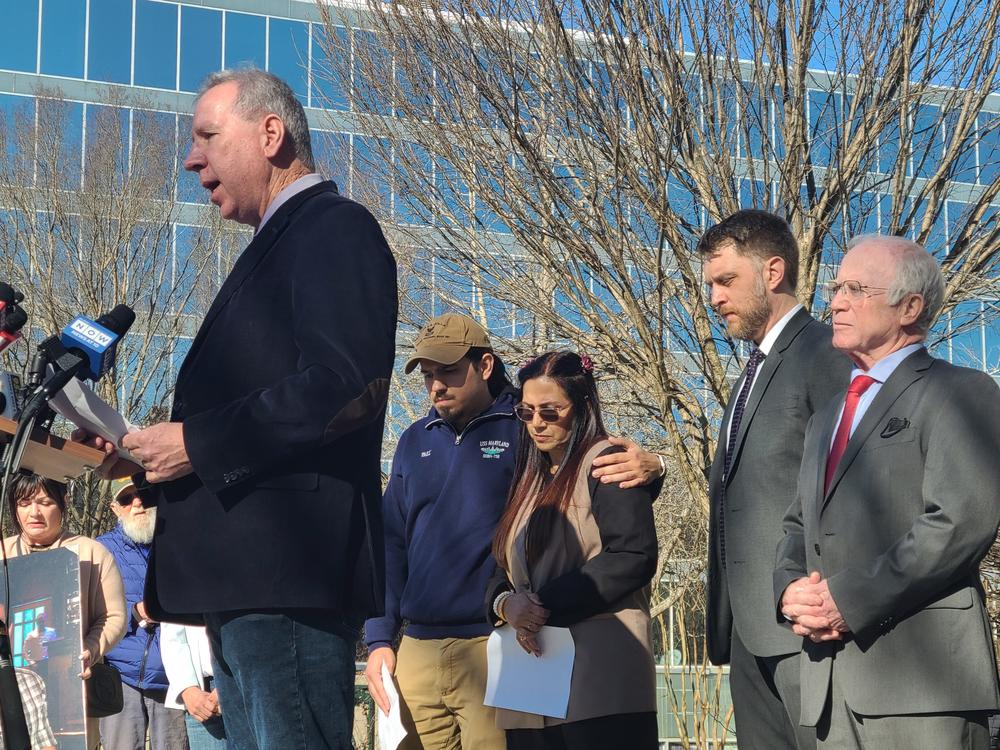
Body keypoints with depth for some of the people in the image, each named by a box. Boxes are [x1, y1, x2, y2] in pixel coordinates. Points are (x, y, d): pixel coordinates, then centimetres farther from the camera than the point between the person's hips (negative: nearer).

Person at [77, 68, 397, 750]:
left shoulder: (337, 228, -6)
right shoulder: (280, 243, 24)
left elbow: (345, 387, -20)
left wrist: (198, 444, -16)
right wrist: (155, 453, 8)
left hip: (290, 569, -10)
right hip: (247, 580, 10)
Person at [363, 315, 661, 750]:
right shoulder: (415, 442, 13)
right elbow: (391, 544, 15)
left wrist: (646, 468, -24)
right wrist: (379, 638, 8)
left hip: (495, 648, -4)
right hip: (417, 651, 5)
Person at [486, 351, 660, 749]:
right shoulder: (528, 481, 22)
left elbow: (632, 556, -14)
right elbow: (504, 571, 17)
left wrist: (546, 603, -14)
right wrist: (506, 604, -7)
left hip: (600, 675, -7)